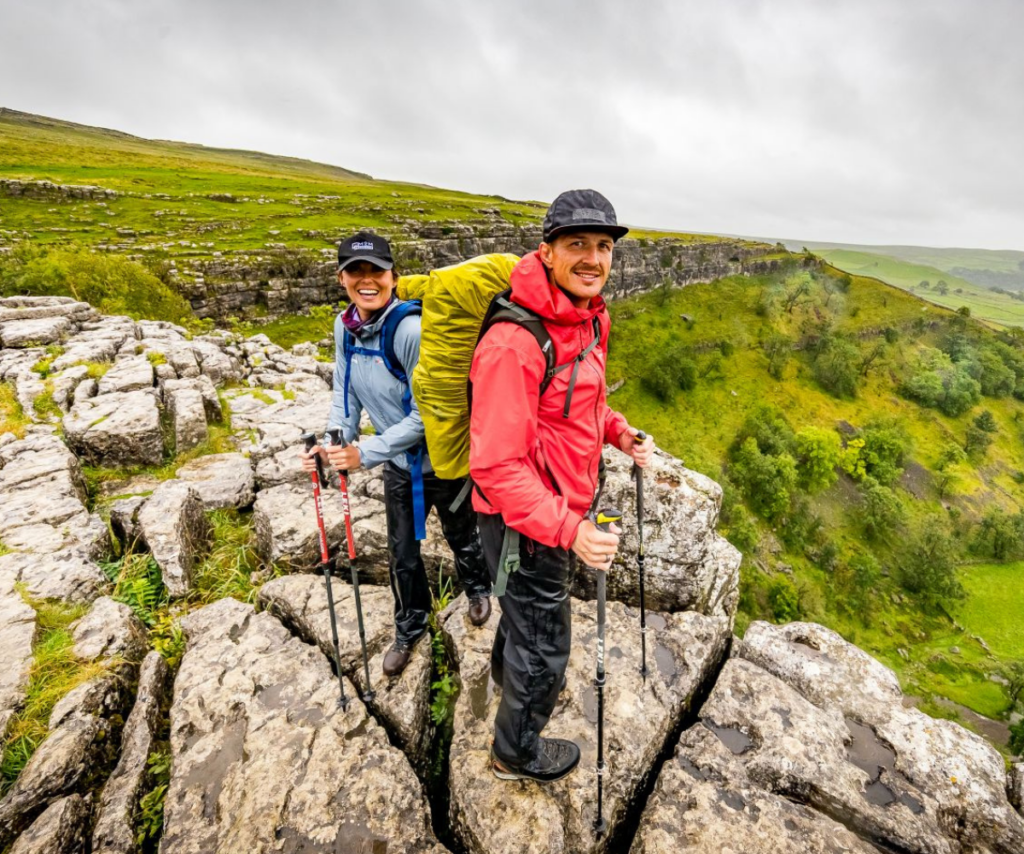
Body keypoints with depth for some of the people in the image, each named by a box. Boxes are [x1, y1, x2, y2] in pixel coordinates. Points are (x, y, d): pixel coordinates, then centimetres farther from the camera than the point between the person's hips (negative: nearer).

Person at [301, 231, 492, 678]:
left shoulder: (412, 328, -28)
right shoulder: (345, 325, -6)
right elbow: (345, 393, 3)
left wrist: (365, 452, -26)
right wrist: (334, 442, -13)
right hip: (398, 464, 6)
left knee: (462, 537, 21)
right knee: (401, 552, 18)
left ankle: (478, 589, 54)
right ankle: (410, 627, 44)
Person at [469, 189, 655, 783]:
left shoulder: (590, 318, 1)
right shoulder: (514, 343, -30)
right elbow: (497, 465, -29)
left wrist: (619, 432, 1)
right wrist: (570, 530, -33)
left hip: (563, 510, 9)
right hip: (527, 524, -9)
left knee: (529, 605, 34)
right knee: (544, 648, 13)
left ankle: (508, 672, 67)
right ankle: (517, 754, 44)